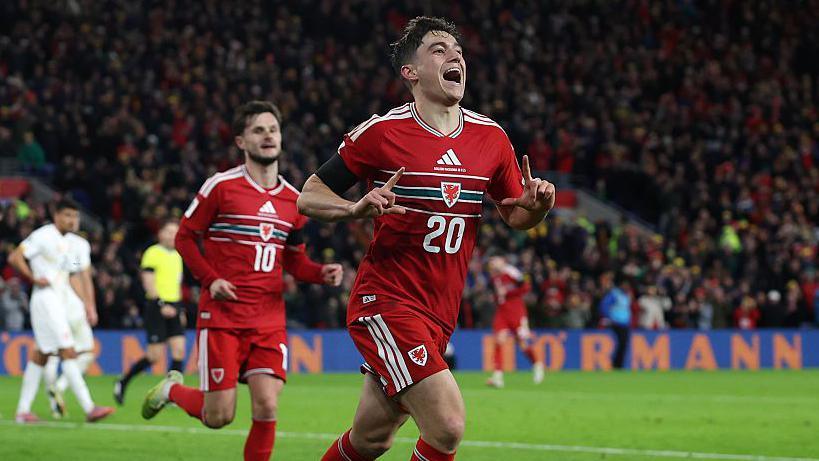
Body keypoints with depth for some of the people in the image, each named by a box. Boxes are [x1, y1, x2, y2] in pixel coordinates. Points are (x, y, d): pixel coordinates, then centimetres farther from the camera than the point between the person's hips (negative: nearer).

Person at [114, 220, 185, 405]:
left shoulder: (177, 255, 16)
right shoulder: (152, 253, -6)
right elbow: (148, 282, -12)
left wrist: (181, 310, 21)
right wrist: (161, 305, -20)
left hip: (173, 308, 7)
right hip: (156, 307, -7)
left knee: (179, 349, -7)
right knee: (155, 355, -7)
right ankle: (122, 383, 12)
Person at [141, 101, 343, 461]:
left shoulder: (293, 199, 10)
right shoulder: (221, 187, -3)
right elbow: (184, 237, 3)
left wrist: (321, 273, -2)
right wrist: (211, 279, -11)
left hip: (269, 320, 4)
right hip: (222, 315, -3)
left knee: (267, 408, -11)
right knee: (219, 416, -5)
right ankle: (172, 389, 27)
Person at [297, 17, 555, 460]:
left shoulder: (491, 138, 6)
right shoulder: (381, 132, -8)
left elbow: (515, 215, 18)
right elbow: (309, 195, -2)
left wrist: (536, 204, -6)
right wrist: (357, 208, -22)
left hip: (438, 314, 6)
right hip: (386, 302, -6)